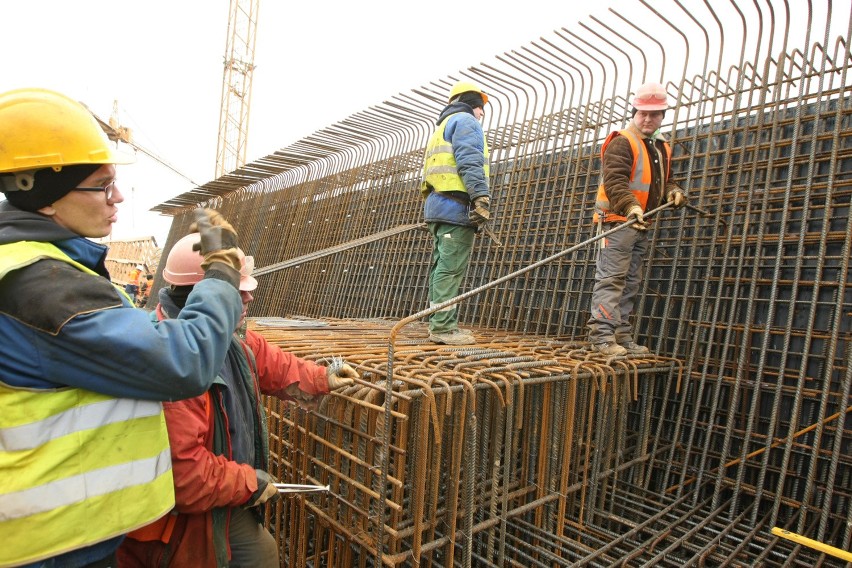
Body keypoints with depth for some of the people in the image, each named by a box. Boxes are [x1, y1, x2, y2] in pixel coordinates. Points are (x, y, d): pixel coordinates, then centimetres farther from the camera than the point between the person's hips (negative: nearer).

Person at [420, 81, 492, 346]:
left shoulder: (442, 127, 31)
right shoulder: (465, 120, 2)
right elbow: (470, 162, -15)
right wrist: (481, 197, -23)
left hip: (436, 205, 10)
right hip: (456, 205, -10)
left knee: (442, 267, 8)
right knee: (451, 269, -12)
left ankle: (440, 324, 11)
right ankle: (442, 327, -11)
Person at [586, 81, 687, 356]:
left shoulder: (662, 148, 21)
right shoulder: (621, 142, -7)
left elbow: (662, 180, 30)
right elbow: (614, 180, -21)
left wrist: (672, 191, 6)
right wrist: (630, 205, -37)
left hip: (641, 224, 9)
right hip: (618, 220, -9)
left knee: (631, 283, 10)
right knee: (611, 279, -13)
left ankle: (622, 337, 17)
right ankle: (602, 337, -12)